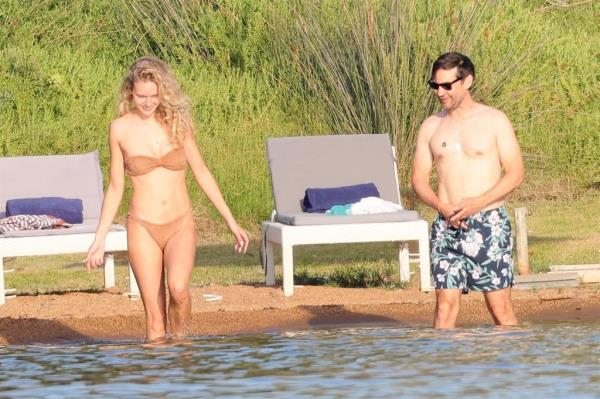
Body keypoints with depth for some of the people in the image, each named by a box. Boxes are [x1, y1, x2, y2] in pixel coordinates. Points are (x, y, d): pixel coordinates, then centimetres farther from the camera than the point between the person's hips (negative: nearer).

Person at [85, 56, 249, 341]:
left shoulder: (177, 122, 1)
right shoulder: (120, 129, 0)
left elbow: (201, 173, 10)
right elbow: (115, 187, 8)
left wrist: (231, 222, 10)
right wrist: (99, 239, 7)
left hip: (181, 225, 0)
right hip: (143, 228, 0)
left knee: (178, 287, -27)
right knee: (154, 317, -4)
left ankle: (180, 338, -4)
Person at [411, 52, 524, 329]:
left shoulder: (494, 121, 0)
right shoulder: (431, 126, 10)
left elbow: (515, 173, -3)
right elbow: (419, 178, 11)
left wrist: (477, 203, -16)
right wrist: (441, 206, -9)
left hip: (488, 223, -3)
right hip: (446, 227, 3)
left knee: (500, 306, -2)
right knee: (445, 303, -5)